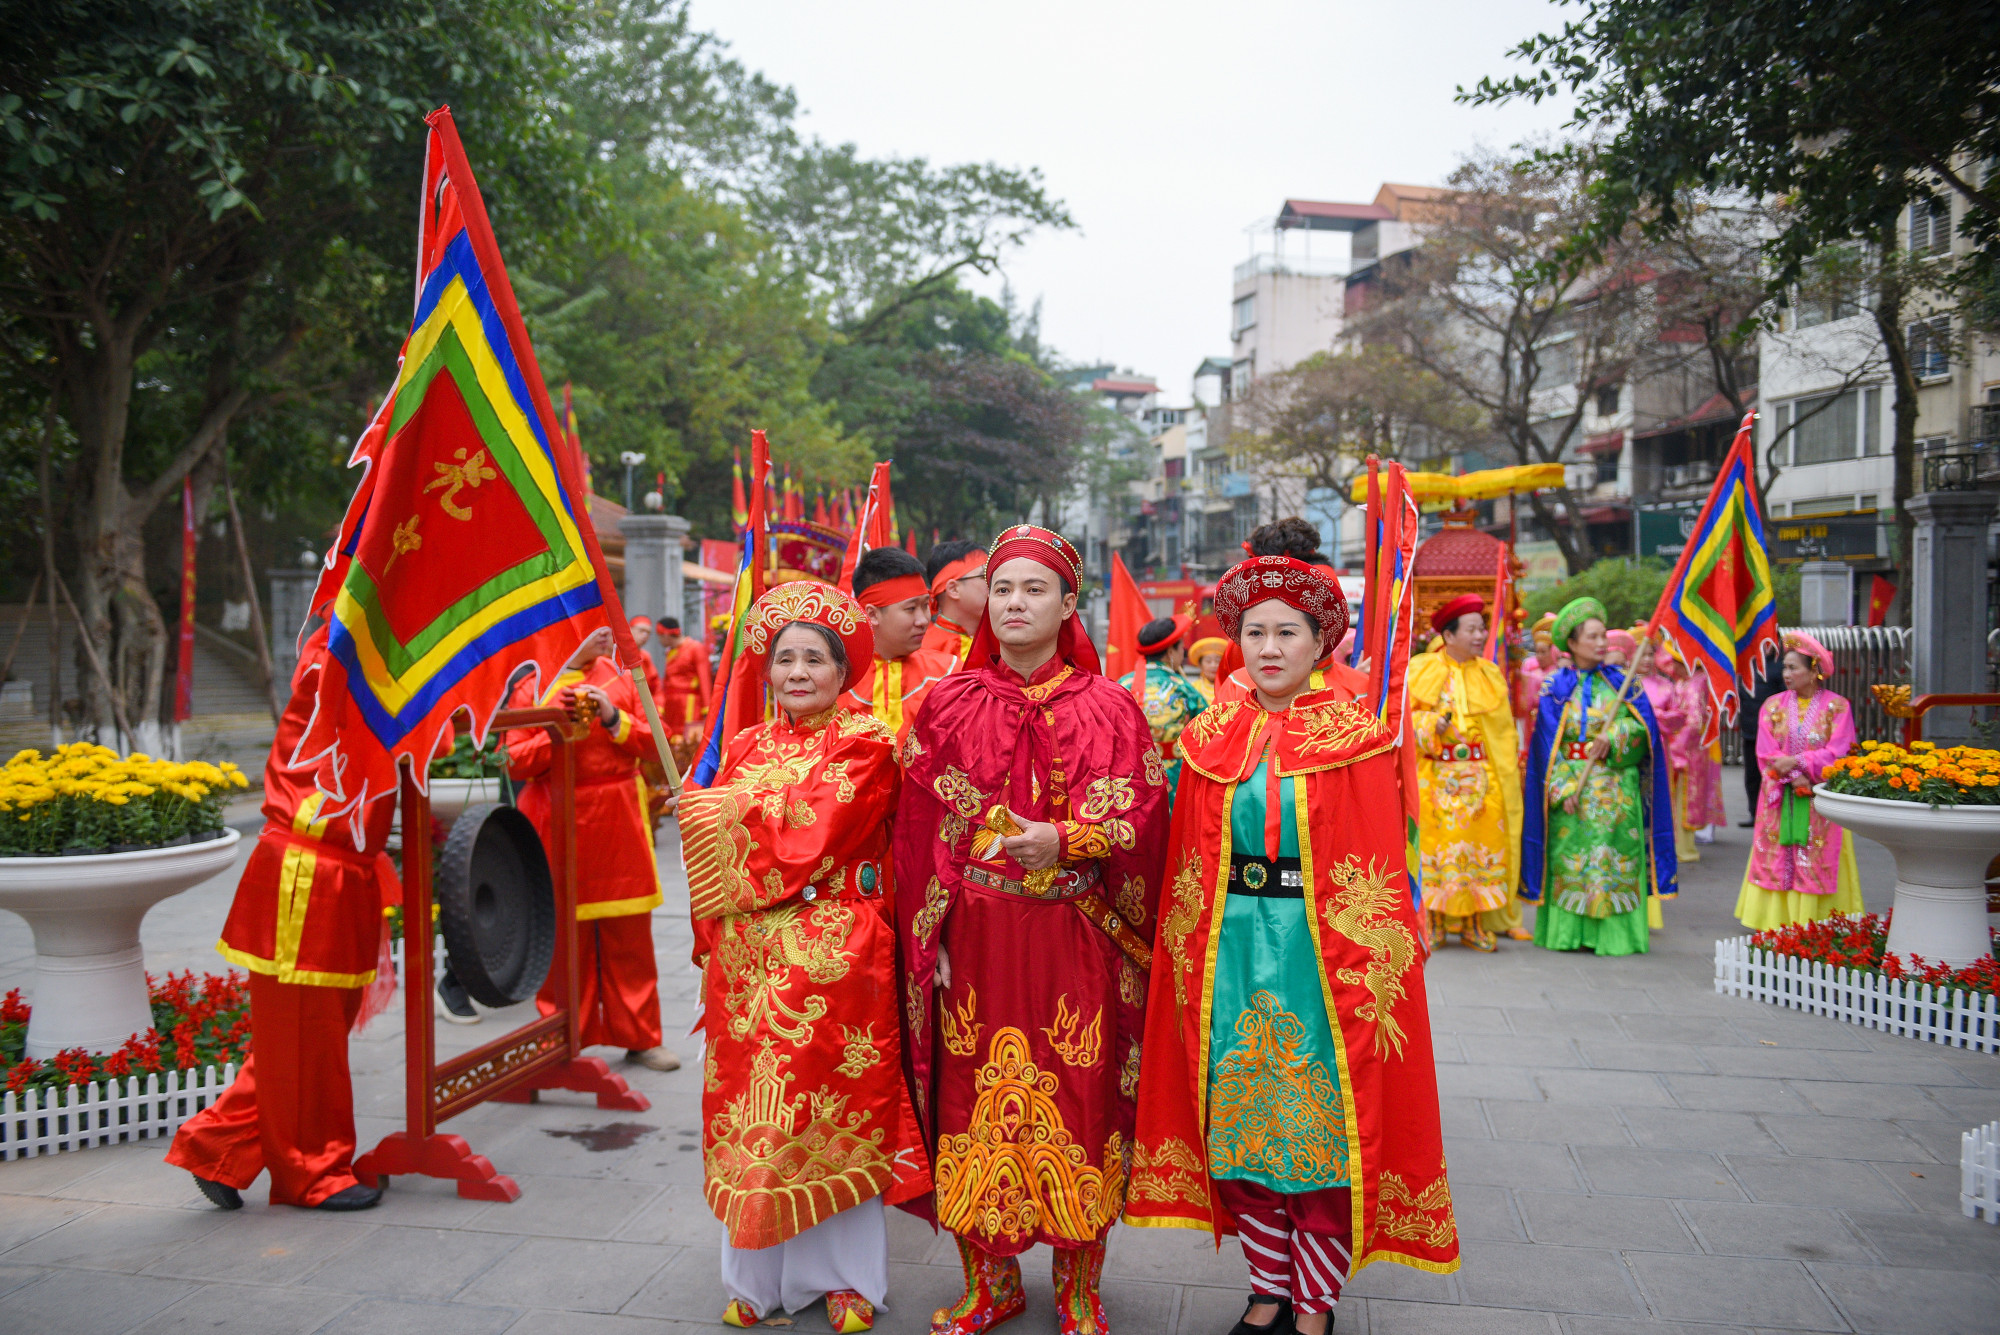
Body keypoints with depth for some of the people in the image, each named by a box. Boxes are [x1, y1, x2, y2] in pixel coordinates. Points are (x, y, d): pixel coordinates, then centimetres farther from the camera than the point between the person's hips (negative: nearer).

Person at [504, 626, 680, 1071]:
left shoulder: (619, 677, 10)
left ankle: (639, 1037, 17)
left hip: (618, 820, 3)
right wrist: (560, 734, -18)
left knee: (630, 933, 6)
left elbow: (652, 742, 7)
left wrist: (614, 720, -10)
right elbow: (515, 762, -3)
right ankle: (568, 1039, 17)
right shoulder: (533, 685, 1)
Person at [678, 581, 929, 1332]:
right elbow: (712, 851, 11)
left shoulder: (864, 744, -4)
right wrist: (713, 945, 2)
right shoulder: (746, 747, 12)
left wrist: (724, 815, -4)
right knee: (752, 1107, 8)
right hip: (747, 954, 5)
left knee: (835, 1108, 3)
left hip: (831, 953, -4)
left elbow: (810, 841, -14)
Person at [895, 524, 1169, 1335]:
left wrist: (1063, 839, -20)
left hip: (1075, 941, -1)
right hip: (975, 939, 1)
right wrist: (932, 938, -1)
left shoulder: (1109, 708, 3)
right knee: (976, 1095, 5)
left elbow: (1140, 820, -2)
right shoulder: (949, 705, 6)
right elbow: (920, 828, 4)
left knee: (1076, 1101, 3)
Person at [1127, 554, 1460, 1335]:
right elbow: (1186, 872, 8)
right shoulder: (1211, 741, 5)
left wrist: (1373, 971, -10)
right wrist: (1191, 955, 3)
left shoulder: (1355, 738, -4)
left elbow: (1378, 871, -5)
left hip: (1319, 955, -3)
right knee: (1242, 1119, 10)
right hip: (1231, 953, 3)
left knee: (1324, 1124, 4)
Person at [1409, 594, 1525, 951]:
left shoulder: (1491, 675, 12)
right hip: (1435, 779, -2)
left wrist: (1508, 771, 5)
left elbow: (1504, 731, 14)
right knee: (1434, 847, -4)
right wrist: (1430, 725, -16)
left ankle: (1478, 925, 6)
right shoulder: (1421, 671, 3)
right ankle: (1430, 925, 4)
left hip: (1482, 778, 2)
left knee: (1482, 849, -2)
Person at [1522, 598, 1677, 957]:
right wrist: (1563, 788, -9)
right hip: (1572, 788, -1)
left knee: (1615, 859, -2)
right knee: (1571, 859, -1)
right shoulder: (1555, 686, 3)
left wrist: (1613, 738, -16)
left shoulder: (1621, 681, 7)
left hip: (1617, 791, 1)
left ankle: (1614, 933, 3)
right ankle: (1569, 933, 6)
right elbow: (1548, 742, -1)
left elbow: (1644, 725, 2)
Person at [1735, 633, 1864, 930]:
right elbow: (1766, 754, -2)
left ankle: (1814, 926, 3)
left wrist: (1795, 762, -17)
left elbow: (1837, 754, -9)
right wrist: (1794, 778, -15)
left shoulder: (1837, 707, -1)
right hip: (1780, 799, 2)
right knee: (1777, 861, 0)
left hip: (1821, 801, -2)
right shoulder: (1773, 706, 6)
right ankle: (1776, 923, 5)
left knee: (1818, 862, -2)